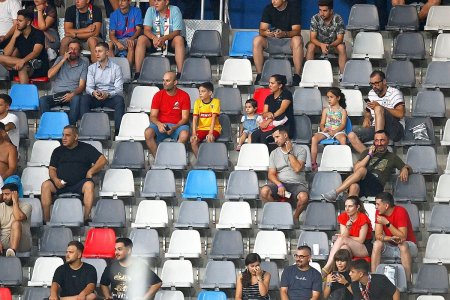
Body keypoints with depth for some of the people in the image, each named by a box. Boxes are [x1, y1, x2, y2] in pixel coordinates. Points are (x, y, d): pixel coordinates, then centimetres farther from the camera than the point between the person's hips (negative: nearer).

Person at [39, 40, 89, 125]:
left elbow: (81, 85, 0)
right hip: (57, 95, 2)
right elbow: (50, 75, 0)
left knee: (76, 99, -37)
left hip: (72, 94, -2)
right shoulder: (60, 59, 15)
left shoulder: (83, 64, 8)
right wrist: (63, 60, -4)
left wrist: (72, 94, -21)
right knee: (42, 100, -27)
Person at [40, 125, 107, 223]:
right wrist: (55, 180, -6)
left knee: (89, 185, -36)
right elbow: (52, 168, 16)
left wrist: (90, 171, -7)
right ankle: (46, 220, -27)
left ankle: (86, 218, -35)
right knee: (45, 185, -26)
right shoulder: (58, 151, 20)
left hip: (79, 184, -2)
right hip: (60, 184, 2)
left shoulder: (86, 148, 12)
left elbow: (103, 160, 6)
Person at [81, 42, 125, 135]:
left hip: (111, 97, -2)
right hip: (96, 98, 2)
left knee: (120, 100, -35)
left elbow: (119, 89, -5)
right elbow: (88, 87, 2)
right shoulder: (92, 68, 11)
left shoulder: (116, 68, 2)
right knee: (84, 100, -29)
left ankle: (118, 130, -39)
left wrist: (108, 94, -26)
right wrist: (93, 92, -24)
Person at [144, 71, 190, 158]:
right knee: (148, 132, -30)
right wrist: (159, 124, -23)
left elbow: (185, 118, -4)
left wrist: (174, 128, -22)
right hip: (161, 125, 2)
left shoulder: (184, 96, -2)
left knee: (184, 134, -36)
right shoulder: (158, 95, 2)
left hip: (177, 125, -2)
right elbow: (153, 116, 1)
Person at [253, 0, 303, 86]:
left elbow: (297, 31, -17)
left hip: (289, 39, -3)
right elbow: (261, 30, -4)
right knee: (257, 40, -26)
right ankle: (259, 75, -24)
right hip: (272, 40, 3)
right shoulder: (268, 9, -1)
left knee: (297, 40, -37)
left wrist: (284, 33, -37)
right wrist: (265, 33, -30)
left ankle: (297, 76, -32)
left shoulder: (293, 9, -8)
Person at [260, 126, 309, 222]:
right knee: (264, 191, -29)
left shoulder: (300, 150, 5)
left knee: (303, 197, -36)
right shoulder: (274, 153, 15)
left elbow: (297, 168, -10)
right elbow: (271, 174, 7)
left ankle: (295, 217, -6)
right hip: (280, 183, 2)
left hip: (297, 184, -2)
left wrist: (289, 152, -5)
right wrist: (279, 185, -13)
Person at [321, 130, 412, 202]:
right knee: (354, 186, -37)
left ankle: (335, 193, -37)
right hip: (361, 184, 2)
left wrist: (405, 170, -3)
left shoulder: (392, 157, 23)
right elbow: (355, 169, 13)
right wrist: (369, 155, 6)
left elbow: (409, 169, 22)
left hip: (376, 187, -2)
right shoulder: (367, 152, 27)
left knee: (362, 170, -31)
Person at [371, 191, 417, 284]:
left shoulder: (400, 211, -22)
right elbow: (378, 236, -12)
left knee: (403, 245, -36)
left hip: (409, 245, -4)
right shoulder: (379, 213, -7)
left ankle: (408, 281, -36)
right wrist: (392, 238, -30)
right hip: (390, 246, 4)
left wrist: (387, 223, -33)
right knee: (377, 244, -23)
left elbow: (403, 237, -28)